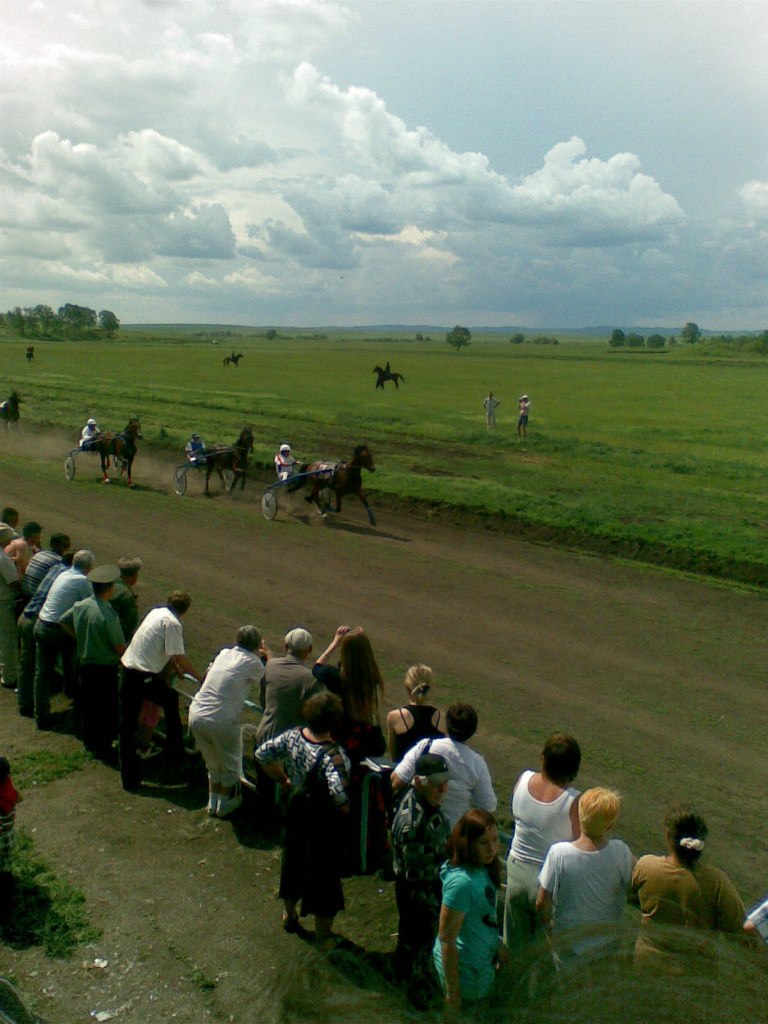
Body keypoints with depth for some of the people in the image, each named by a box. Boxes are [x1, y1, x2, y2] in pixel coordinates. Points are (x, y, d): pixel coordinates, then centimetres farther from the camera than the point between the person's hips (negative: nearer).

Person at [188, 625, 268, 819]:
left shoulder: (224, 653, 12)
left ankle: (212, 803, 38)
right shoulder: (253, 662, -5)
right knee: (230, 765, 22)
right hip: (222, 721, -5)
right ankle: (224, 805, 33)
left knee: (213, 763, 28)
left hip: (196, 716, 6)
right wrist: (267, 654, 25)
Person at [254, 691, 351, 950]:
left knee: (292, 860, 27)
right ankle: (323, 935, 32)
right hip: (323, 821, -6)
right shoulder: (333, 754, -32)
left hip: (295, 810, 6)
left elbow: (262, 754, -2)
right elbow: (339, 793, -43)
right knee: (323, 871, 14)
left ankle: (289, 914, 51)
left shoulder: (293, 736, -14)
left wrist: (283, 781, 8)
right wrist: (345, 809, -20)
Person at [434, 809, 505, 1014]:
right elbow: (446, 938, -28)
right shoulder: (462, 881, -33)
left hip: (484, 956, 8)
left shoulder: (483, 867, -6)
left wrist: (496, 945, 19)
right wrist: (452, 992, -22)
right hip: (467, 968, -8)